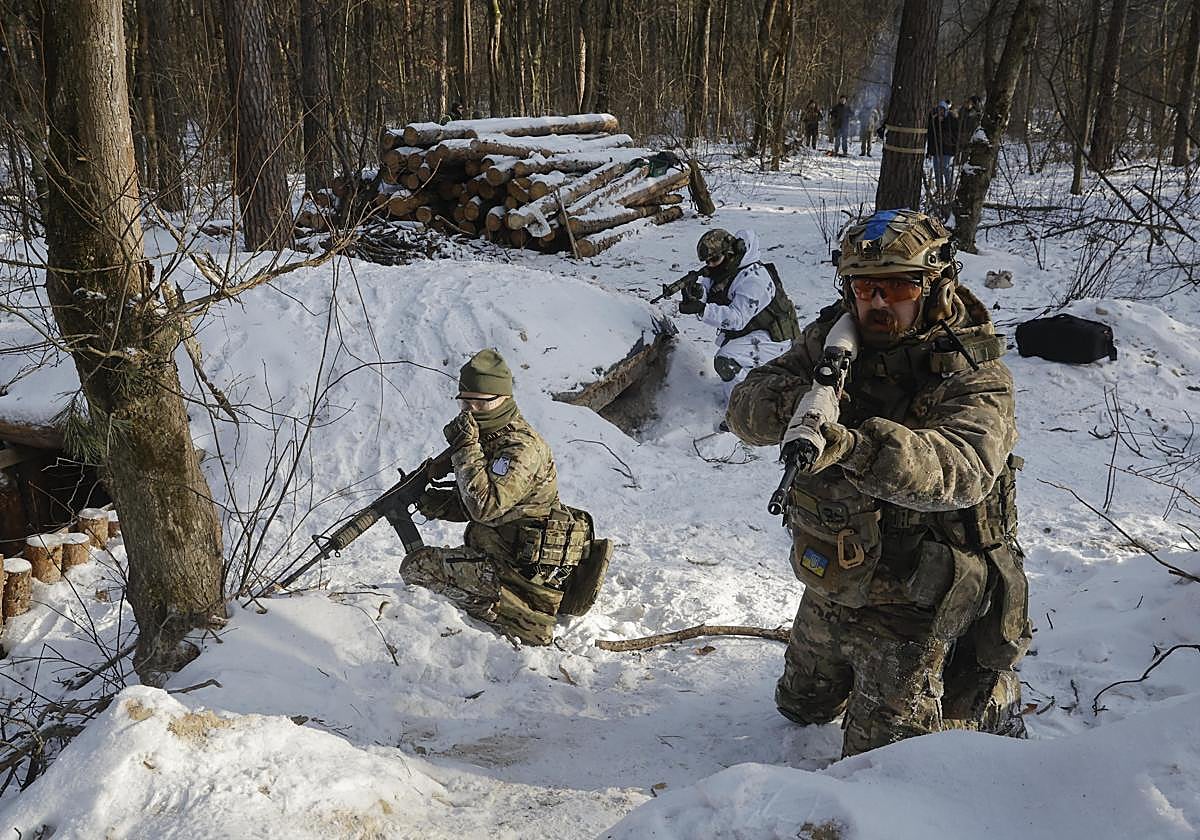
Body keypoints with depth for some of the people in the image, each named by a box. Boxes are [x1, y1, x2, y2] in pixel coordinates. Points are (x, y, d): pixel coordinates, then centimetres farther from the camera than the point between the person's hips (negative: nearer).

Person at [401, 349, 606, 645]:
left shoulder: (521, 447, -21)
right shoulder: (486, 438, 10)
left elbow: (486, 506, -32)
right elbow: (468, 506, 17)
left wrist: (466, 448, -28)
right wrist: (435, 503, -3)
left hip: (525, 568, -11)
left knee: (414, 566, -12)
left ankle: (527, 623, -12)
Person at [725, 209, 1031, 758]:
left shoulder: (975, 378, -21)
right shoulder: (833, 341, -5)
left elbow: (961, 469, -40)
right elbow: (746, 407, -12)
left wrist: (856, 448, -58)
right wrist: (797, 402, -36)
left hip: (911, 603, -6)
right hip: (829, 586, 7)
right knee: (801, 707, 28)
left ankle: (993, 699, 29)